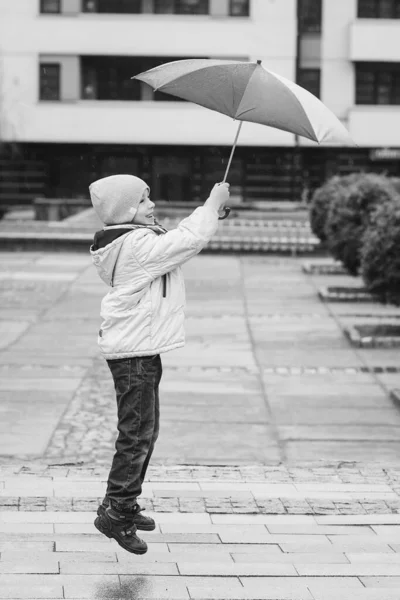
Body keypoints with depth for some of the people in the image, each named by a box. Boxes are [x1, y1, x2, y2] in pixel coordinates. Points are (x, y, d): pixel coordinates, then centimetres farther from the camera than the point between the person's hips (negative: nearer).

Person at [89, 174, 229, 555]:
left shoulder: (138, 240, 13)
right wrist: (213, 204, -9)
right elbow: (189, 241, -22)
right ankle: (114, 512, -5)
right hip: (135, 352, -11)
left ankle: (125, 506, 27)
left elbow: (179, 238, 19)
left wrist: (209, 210, 12)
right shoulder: (137, 245, -19)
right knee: (137, 433, -8)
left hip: (138, 350, 11)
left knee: (144, 430, 18)